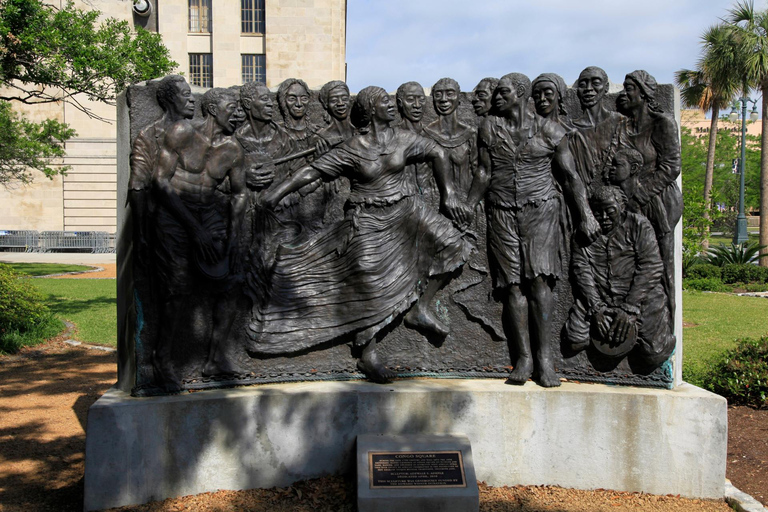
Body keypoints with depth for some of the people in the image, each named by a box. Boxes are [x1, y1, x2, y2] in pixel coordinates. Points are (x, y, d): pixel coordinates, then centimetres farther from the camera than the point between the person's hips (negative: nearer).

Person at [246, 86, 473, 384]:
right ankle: (368, 355, 8)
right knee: (371, 288, -4)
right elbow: (313, 170, -10)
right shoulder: (352, 150, -11)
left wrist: (448, 195, 9)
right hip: (369, 223, -5)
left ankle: (419, 310, 3)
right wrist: (278, 191, -19)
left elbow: (437, 153, 13)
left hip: (406, 214, 5)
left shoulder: (402, 140, 1)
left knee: (449, 247, -5)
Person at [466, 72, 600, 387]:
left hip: (541, 209, -2)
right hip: (502, 212, 2)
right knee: (513, 284, -4)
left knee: (539, 278, -15)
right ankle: (524, 358, 0)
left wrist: (585, 216, 1)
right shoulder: (490, 129, 10)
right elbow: (484, 174, 10)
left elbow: (570, 176, 5)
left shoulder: (549, 131, 4)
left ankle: (545, 358, -10)